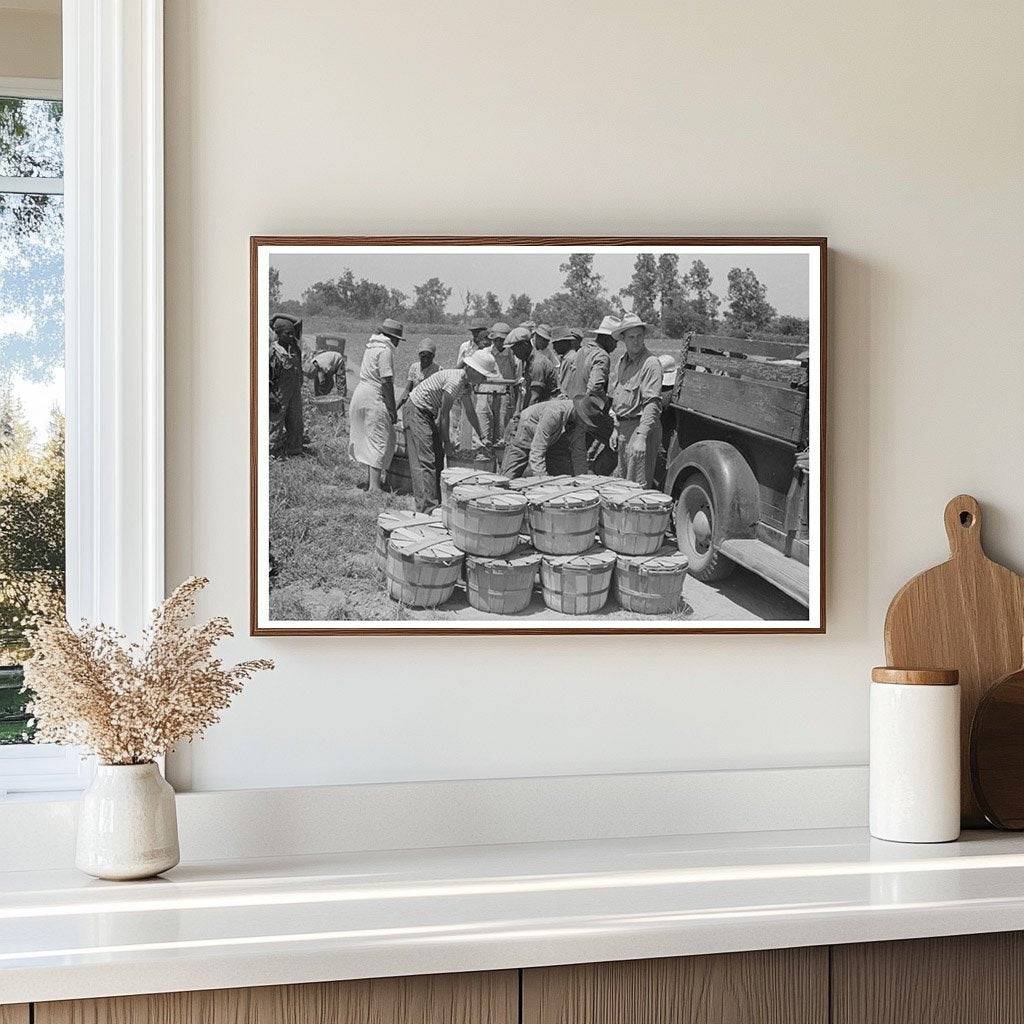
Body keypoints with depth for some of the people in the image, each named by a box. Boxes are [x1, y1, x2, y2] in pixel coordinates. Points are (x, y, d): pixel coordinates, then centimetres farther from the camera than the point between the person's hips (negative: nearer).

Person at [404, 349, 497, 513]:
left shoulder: (466, 384, 3)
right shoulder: (455, 381, -26)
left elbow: (470, 412, 16)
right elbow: (444, 413, -20)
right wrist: (446, 441, -12)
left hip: (429, 414, 10)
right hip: (416, 411, -10)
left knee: (438, 458, 8)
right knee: (425, 461, -15)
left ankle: (437, 503, 12)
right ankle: (427, 507, -20)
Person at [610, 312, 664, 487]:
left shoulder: (651, 363, -15)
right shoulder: (622, 361, 13)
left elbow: (652, 403, -22)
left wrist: (641, 437, -29)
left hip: (642, 427, -9)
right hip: (624, 427, 9)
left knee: (638, 486, -7)